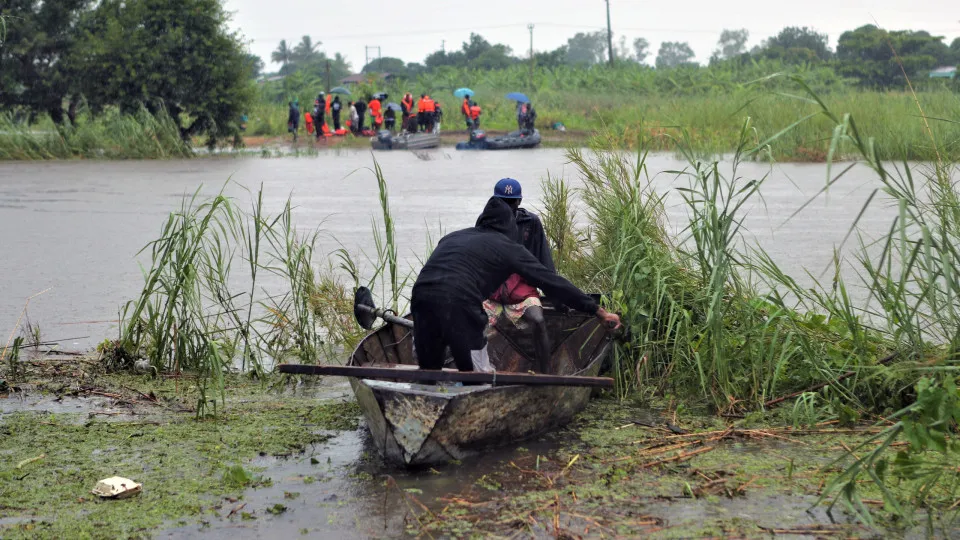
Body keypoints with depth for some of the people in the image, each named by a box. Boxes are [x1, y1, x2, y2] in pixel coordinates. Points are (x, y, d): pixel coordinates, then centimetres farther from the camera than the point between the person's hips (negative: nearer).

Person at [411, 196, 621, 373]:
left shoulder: (452, 237, 30)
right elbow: (552, 282, 14)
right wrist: (599, 311, 17)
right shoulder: (509, 247, 16)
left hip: (420, 295, 5)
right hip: (458, 303, -5)